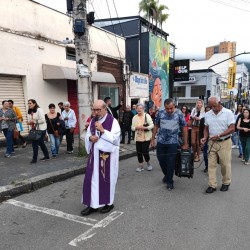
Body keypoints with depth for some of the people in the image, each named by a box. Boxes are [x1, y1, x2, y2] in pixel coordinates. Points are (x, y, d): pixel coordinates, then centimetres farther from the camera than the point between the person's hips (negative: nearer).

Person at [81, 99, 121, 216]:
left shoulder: (113, 121, -10)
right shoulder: (93, 121, 9)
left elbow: (115, 138, -17)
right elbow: (87, 135, 13)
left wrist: (102, 130, -25)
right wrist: (90, 138, -9)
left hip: (107, 155, -5)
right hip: (95, 155, 6)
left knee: (107, 178, 6)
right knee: (93, 179, 6)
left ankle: (109, 203, 24)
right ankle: (93, 204, 18)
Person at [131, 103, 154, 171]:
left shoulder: (147, 115, -5)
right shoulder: (134, 117, 6)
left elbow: (152, 125, -8)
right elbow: (132, 127, 8)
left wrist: (145, 128, -22)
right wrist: (136, 128, -14)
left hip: (146, 137, -4)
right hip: (138, 137, 4)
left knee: (145, 151, -5)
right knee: (139, 152, 6)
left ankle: (148, 163, 23)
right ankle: (141, 165, 23)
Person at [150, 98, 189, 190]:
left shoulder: (179, 113, -9)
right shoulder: (160, 113, -3)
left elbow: (184, 128, -3)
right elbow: (156, 126, 7)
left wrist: (185, 143, -2)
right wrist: (153, 139, 6)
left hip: (173, 142, -3)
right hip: (161, 142, 3)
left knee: (171, 162, 1)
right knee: (161, 160, 11)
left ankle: (169, 181, 19)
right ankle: (167, 175, 38)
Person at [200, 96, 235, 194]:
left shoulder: (228, 113, -7)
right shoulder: (207, 114, 6)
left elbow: (232, 128, -11)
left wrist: (218, 136, -19)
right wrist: (205, 138, -4)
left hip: (224, 142, -3)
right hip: (212, 143, 4)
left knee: (225, 164, 7)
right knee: (211, 164, 3)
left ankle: (226, 183, 26)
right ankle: (212, 185, 11)